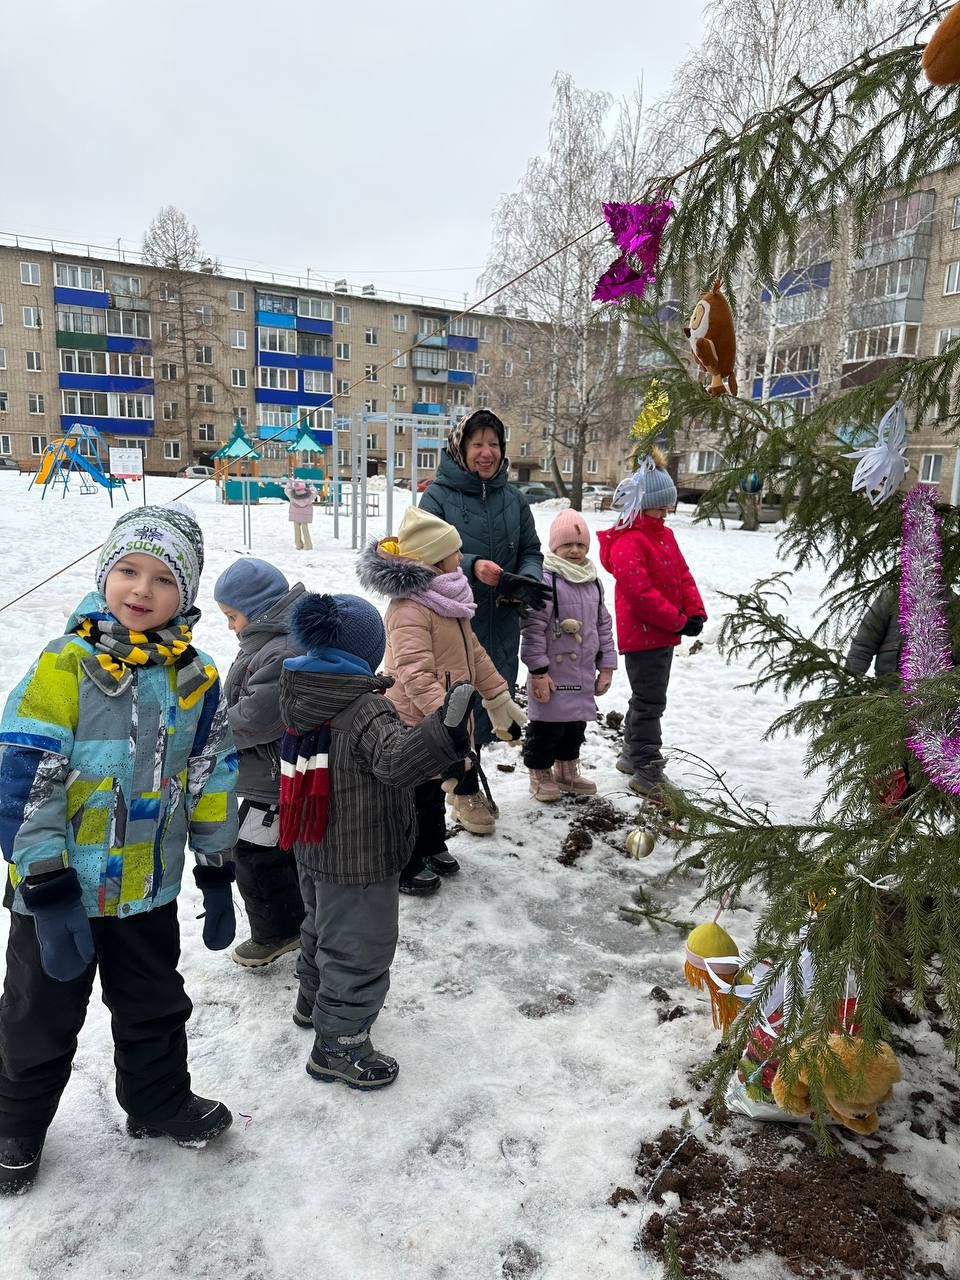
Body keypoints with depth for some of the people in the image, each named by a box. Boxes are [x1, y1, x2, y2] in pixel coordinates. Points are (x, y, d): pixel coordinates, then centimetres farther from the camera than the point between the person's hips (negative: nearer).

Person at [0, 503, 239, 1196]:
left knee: (156, 1009, 23)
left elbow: (214, 782, 3)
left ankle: (160, 1102, 47)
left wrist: (218, 877, 5)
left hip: (149, 890, 3)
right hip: (59, 891, -3)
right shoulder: (65, 665, -18)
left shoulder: (198, 678, -5)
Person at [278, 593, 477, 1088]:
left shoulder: (299, 696, -2)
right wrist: (445, 731, -53)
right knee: (359, 948, 8)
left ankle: (314, 999, 52)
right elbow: (396, 761, -42)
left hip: (312, 850, 9)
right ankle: (339, 1045, 22)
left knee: (321, 925, 30)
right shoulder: (367, 710, -27)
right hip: (358, 860, -9)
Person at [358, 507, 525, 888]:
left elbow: (472, 651, 14)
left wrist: (499, 699, 16)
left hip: (443, 716, 9)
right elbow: (416, 675, -35)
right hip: (415, 724, -9)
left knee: (434, 787, 25)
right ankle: (404, 868, 24)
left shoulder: (447, 598, 7)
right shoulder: (409, 609, -27)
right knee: (416, 795, 6)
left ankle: (432, 847, 44)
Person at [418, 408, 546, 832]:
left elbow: (531, 552, 10)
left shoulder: (513, 499, 7)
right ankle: (465, 790, 23)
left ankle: (461, 775, 37)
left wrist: (527, 581, -12)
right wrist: (472, 567, -29)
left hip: (501, 623, 5)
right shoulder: (437, 496, -7)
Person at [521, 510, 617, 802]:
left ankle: (566, 770, 36)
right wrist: (538, 671, -18)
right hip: (552, 674, -7)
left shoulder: (593, 582, 9)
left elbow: (603, 625, 15)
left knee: (575, 725, 18)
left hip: (583, 674, 7)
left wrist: (606, 665, 11)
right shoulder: (546, 580, -15)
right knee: (546, 726, 3)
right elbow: (533, 629, -17)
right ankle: (540, 774, 21)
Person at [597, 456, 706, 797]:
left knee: (647, 697, 20)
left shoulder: (664, 535, 12)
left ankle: (632, 755, 35)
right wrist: (678, 621, -20)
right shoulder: (628, 543, -18)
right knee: (650, 701, -6)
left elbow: (683, 576, 12)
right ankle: (648, 774, 2)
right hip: (642, 634, -10)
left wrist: (695, 611, -3)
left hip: (664, 632, 10)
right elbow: (640, 593, -25)